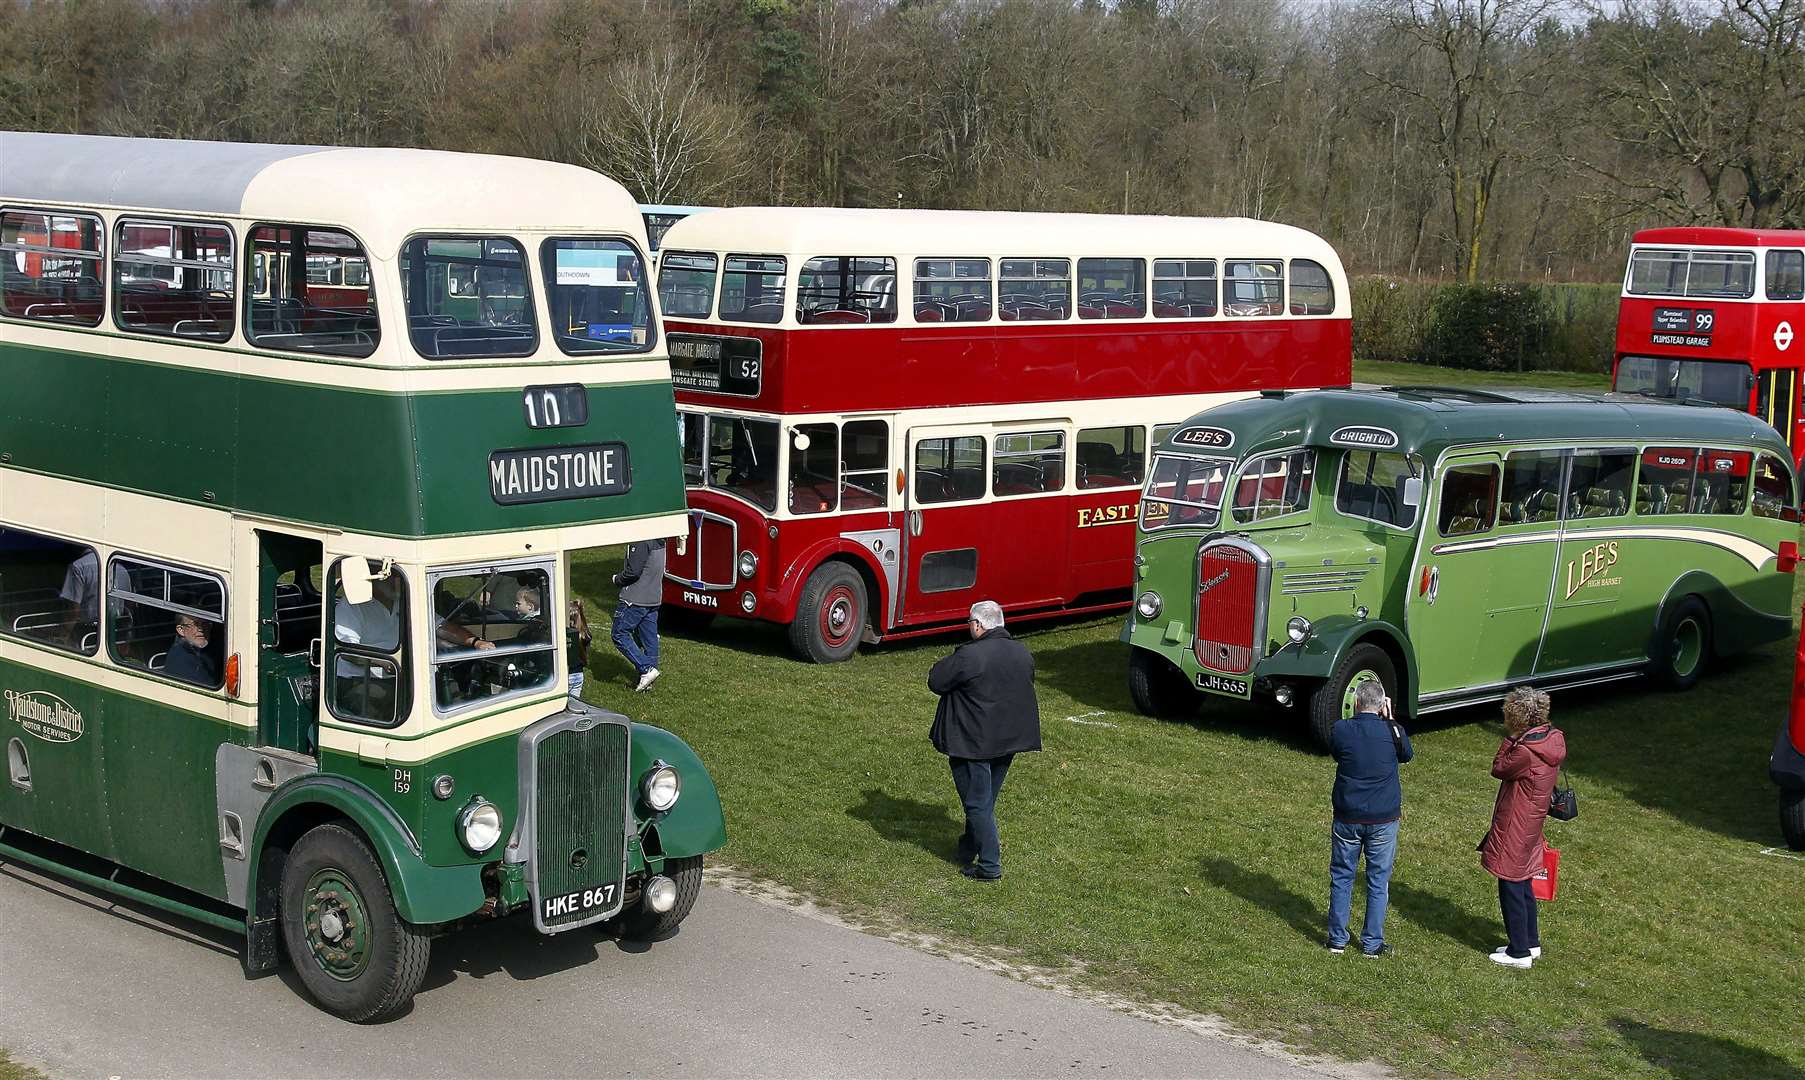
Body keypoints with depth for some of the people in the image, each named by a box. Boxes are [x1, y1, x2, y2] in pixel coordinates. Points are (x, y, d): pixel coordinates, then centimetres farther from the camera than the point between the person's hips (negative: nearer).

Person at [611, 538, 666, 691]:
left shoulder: (640, 541, -20)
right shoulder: (659, 540, 9)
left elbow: (633, 571, -23)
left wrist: (617, 579, -3)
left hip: (636, 598, -9)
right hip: (654, 598, 9)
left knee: (619, 634, 0)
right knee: (650, 637, 11)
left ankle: (646, 669, -8)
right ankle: (648, 680, 15)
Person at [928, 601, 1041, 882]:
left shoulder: (969, 656, -22)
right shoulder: (1023, 654, 1)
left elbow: (936, 682, -13)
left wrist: (949, 661, 3)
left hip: (974, 743, -7)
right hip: (1009, 741, 7)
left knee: (978, 803, 2)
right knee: (986, 799, 21)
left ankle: (989, 866, 4)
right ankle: (969, 847, 35)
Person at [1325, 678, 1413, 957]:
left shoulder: (1340, 730, -11)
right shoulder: (1392, 731, -11)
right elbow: (1407, 754, 10)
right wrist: (1390, 720, 8)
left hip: (1347, 818, 0)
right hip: (1384, 819, 0)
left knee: (1341, 877, 14)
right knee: (1378, 881, 11)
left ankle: (1337, 939, 18)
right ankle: (1372, 943, 16)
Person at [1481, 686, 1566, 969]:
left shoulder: (1526, 751, -29)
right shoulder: (1553, 738, -1)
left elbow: (1499, 769, -12)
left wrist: (1510, 739, -10)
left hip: (1515, 828, -9)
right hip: (1531, 824, 9)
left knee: (1511, 887, 4)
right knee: (1523, 883, 21)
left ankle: (1519, 953, 14)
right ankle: (1531, 943, 33)